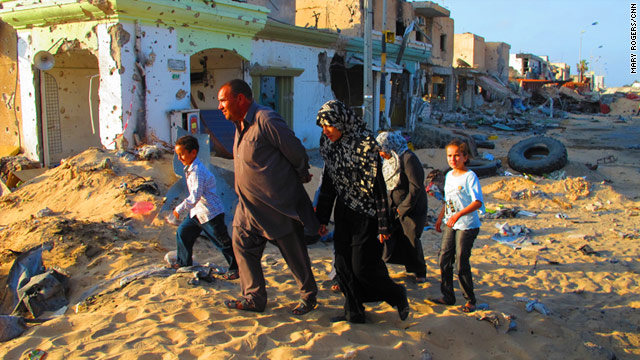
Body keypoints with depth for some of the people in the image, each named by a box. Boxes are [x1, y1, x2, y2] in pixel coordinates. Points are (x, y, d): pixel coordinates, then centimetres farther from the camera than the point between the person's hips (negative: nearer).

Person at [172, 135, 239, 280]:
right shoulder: (189, 168, 7)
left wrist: (179, 209, -22)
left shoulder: (197, 171, -25)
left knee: (223, 242, 0)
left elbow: (195, 197, -29)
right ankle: (184, 263, 30)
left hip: (210, 213, -10)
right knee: (183, 232, 13)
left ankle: (235, 268, 13)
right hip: (196, 211, 10)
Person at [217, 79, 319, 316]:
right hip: (250, 204, 9)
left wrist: (302, 176, 1)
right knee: (242, 244, 10)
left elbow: (297, 152, -16)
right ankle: (254, 298, 23)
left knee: (294, 254, 6)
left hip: (278, 205, -9)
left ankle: (308, 297, 25)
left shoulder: (266, 120, -21)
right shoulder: (241, 124, 9)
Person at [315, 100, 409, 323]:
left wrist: (383, 225, -17)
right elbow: (328, 183, 11)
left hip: (365, 214, -7)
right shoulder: (329, 144, 3)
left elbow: (378, 186, -17)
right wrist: (322, 218, 12)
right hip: (343, 213, 7)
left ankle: (397, 295, 21)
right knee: (343, 264, 7)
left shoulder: (365, 144, -18)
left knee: (362, 267, -4)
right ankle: (354, 312, 21)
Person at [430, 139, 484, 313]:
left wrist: (458, 215, -29)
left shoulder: (469, 176, -12)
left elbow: (478, 202, -21)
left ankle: (470, 299, 13)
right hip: (450, 225, 7)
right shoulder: (449, 175, 11)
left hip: (467, 226, -7)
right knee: (444, 260, 7)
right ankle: (448, 297, 19)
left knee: (461, 264, -3)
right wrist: (440, 218, 20)